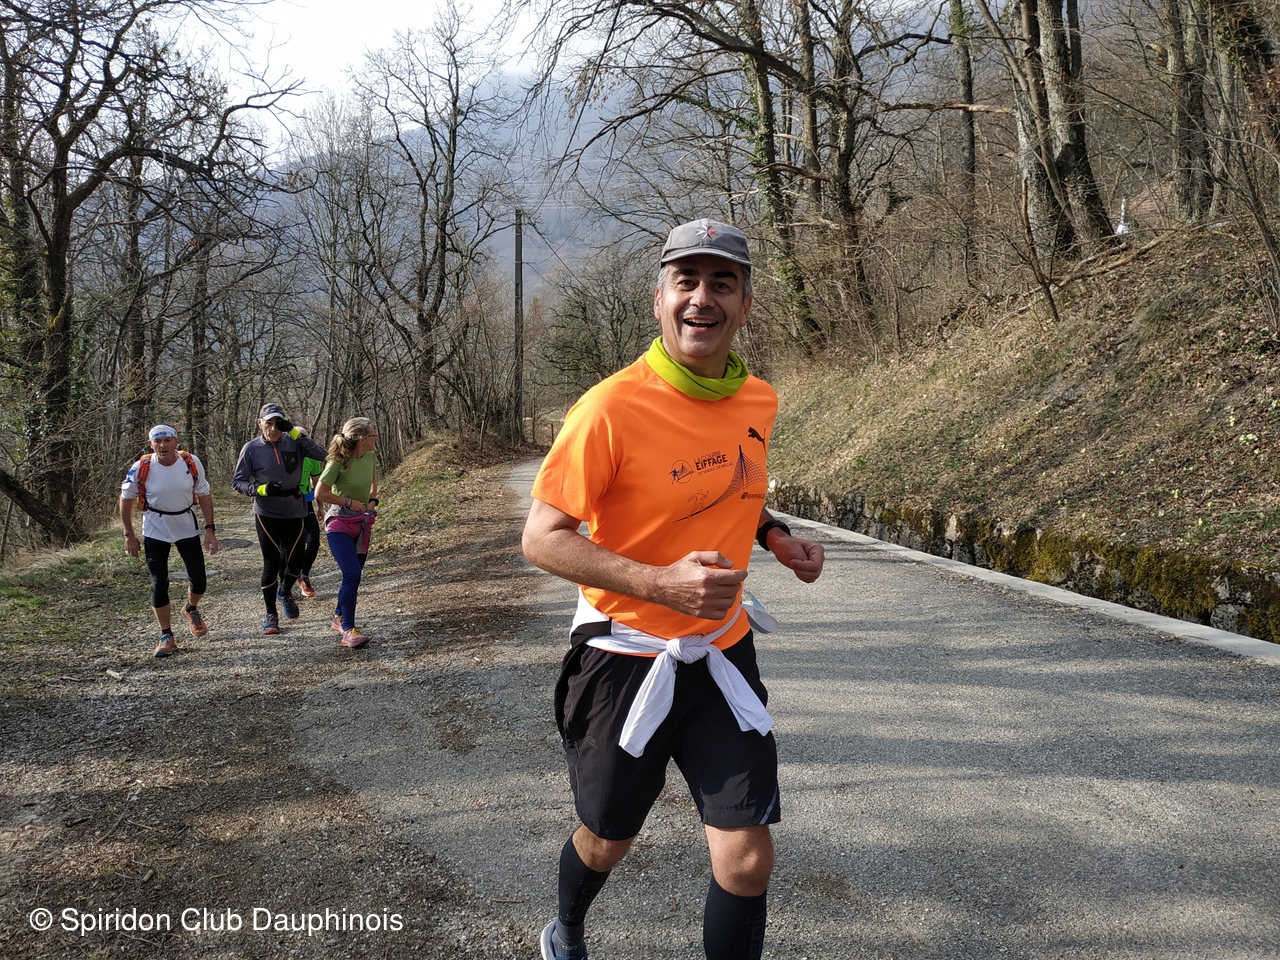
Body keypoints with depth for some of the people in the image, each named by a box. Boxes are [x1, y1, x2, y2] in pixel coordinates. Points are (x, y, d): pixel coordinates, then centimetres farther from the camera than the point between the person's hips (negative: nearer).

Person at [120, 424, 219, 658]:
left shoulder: (192, 463, -13)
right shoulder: (141, 468, -16)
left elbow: (204, 496, -2)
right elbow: (126, 499, -2)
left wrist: (210, 529, -5)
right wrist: (129, 534, -1)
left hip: (187, 527, 1)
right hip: (155, 531, -1)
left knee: (199, 581, 1)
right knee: (159, 584, -1)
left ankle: (191, 609, 36)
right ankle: (166, 637, 13)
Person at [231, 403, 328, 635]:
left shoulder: (293, 442, -5)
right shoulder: (251, 449, -7)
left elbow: (322, 455, -18)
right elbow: (237, 482, -2)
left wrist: (296, 433, -24)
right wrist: (260, 489, -20)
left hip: (294, 513, 2)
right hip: (267, 515, -2)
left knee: (295, 561, 6)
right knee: (272, 562, -3)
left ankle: (285, 592, 41)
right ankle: (271, 615, 15)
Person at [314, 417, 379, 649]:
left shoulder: (370, 458, 0)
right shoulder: (338, 462, -20)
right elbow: (320, 493, -18)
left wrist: (372, 500, 2)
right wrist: (349, 502, -17)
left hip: (362, 524, 7)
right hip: (339, 524, -7)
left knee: (353, 575, 13)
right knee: (352, 574, -18)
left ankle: (339, 617, 34)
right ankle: (348, 630, -13)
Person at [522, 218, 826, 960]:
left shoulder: (760, 401, -1)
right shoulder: (613, 407, -20)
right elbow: (543, 539, -18)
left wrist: (773, 532, -1)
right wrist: (662, 583, -30)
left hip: (723, 655, 4)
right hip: (626, 659, -3)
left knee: (747, 862, -2)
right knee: (607, 841, 18)